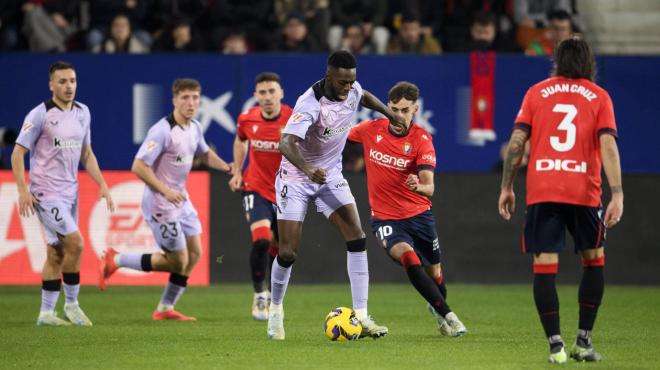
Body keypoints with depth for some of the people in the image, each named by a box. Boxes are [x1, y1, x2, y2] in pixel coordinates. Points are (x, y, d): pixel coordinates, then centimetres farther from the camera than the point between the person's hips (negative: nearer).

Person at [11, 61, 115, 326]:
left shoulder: (82, 112, 9)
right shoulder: (40, 115, -11)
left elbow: (86, 154, 19)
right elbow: (18, 153, -9)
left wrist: (102, 184, 9)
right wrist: (23, 190, -17)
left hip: (70, 192, 7)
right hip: (46, 193, -7)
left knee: (56, 253, 8)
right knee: (75, 243, -16)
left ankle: (46, 313, 13)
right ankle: (71, 304, -2)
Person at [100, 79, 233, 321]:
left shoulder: (194, 128, 5)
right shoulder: (163, 131, -23)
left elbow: (204, 153, 27)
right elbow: (138, 167, -24)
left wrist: (227, 167, 10)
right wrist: (165, 191, -27)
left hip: (181, 200, 9)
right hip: (160, 205, -9)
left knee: (194, 253, 7)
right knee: (178, 262, -4)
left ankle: (165, 308, 18)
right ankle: (115, 260, 9)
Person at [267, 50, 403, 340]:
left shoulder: (352, 89, -10)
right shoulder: (310, 103, -30)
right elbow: (286, 143, -44)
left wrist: (390, 115, 20)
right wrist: (308, 170, -60)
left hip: (330, 175, 5)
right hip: (296, 178, -5)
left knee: (357, 240, -12)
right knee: (288, 253, -6)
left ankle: (361, 317, -13)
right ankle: (275, 311, 22)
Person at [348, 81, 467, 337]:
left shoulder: (422, 140, -14)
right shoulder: (371, 130, -8)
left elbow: (429, 188, -25)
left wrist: (419, 187, -45)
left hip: (418, 214, 1)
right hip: (385, 217, -1)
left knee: (434, 272, 12)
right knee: (407, 256, -29)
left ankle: (437, 307, 48)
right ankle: (447, 315, -23)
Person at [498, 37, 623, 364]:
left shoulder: (537, 92, 10)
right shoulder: (599, 96, 7)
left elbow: (516, 142, 3)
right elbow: (608, 146, -4)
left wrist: (506, 187, 9)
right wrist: (617, 195, -7)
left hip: (541, 192, 0)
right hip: (584, 191, 0)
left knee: (544, 267, 1)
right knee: (594, 260, 16)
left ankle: (556, 345, -5)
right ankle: (583, 341, 12)